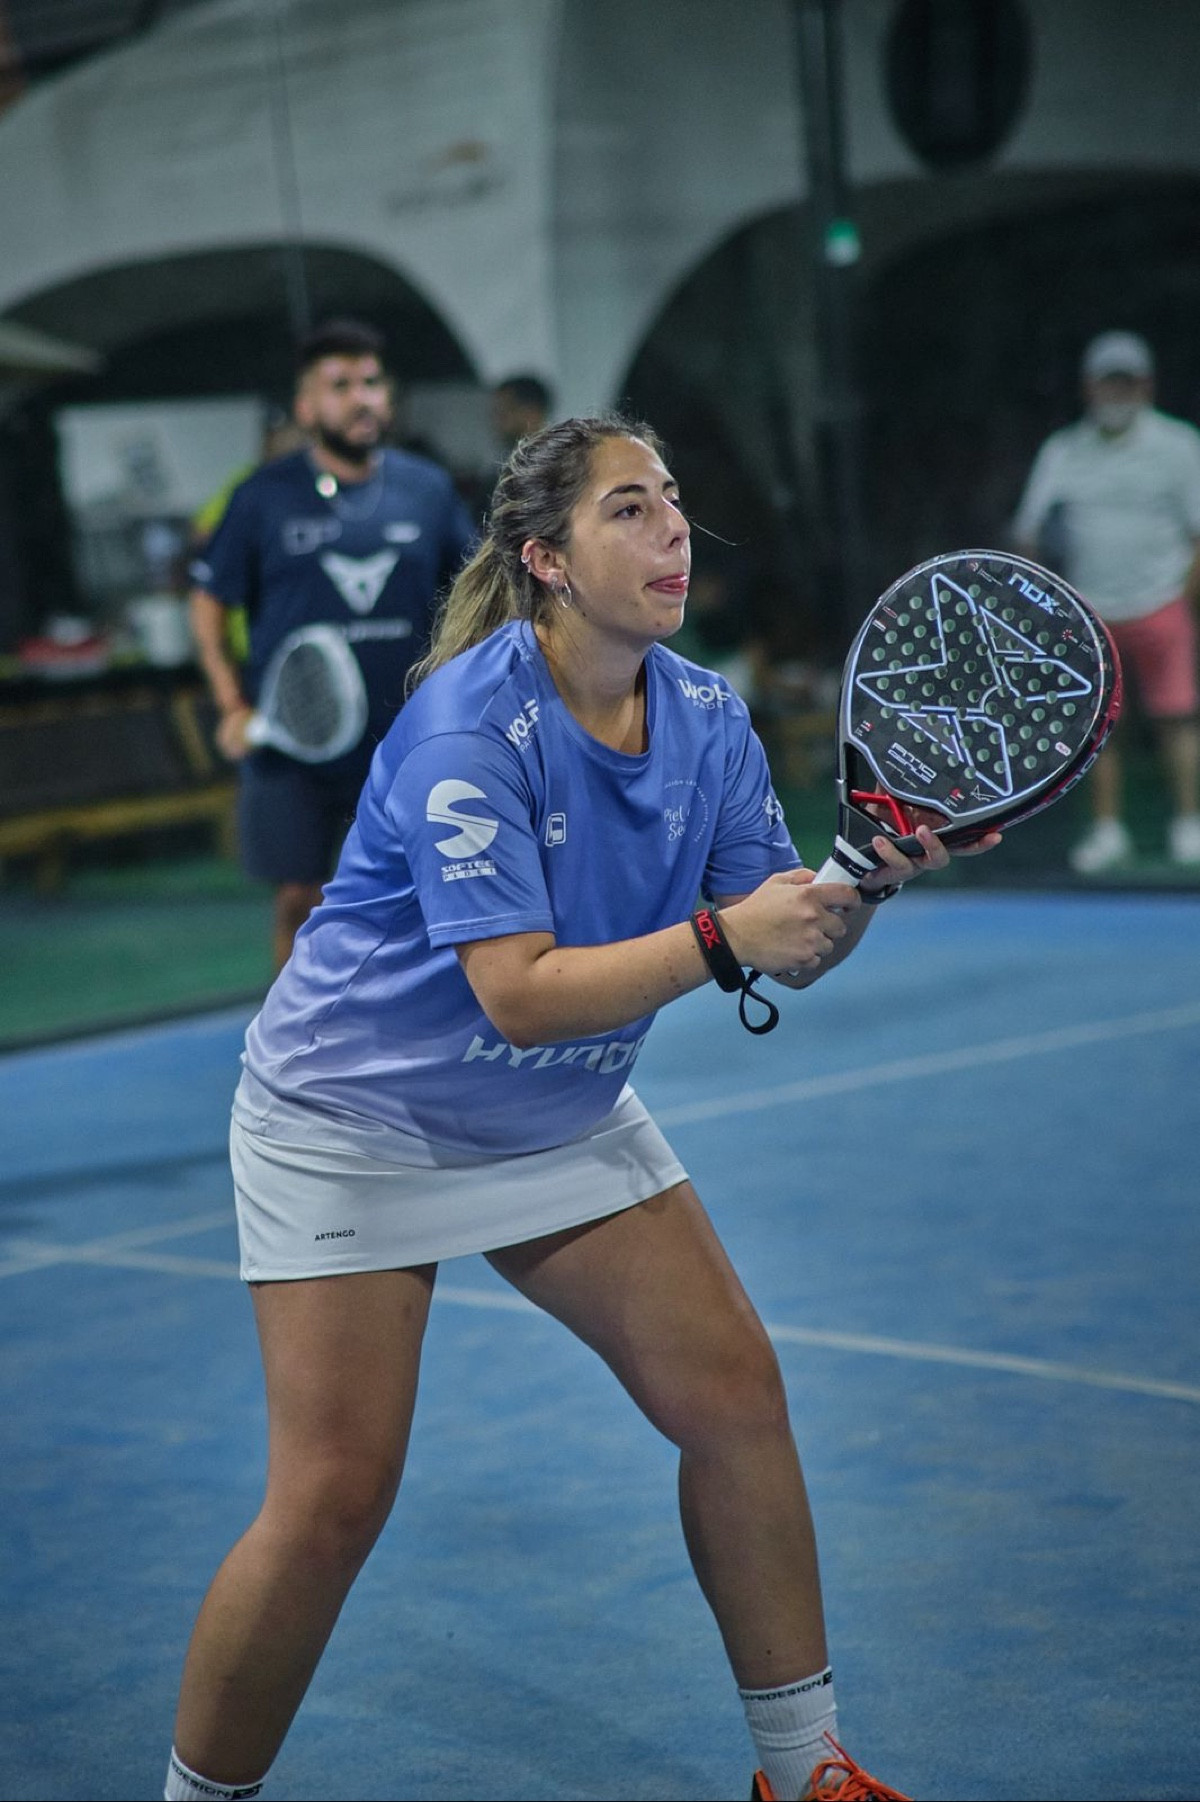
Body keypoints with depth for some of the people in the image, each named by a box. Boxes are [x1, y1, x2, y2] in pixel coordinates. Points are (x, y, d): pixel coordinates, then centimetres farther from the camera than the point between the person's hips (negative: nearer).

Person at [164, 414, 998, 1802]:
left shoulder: (706, 722, -5)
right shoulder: (470, 724, -26)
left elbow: (785, 948, -6)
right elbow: (521, 996, -31)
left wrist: (864, 884, -25)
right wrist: (721, 935, -37)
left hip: (561, 1118, 6)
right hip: (354, 1122, -6)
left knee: (733, 1391, 0)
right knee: (332, 1500, -10)